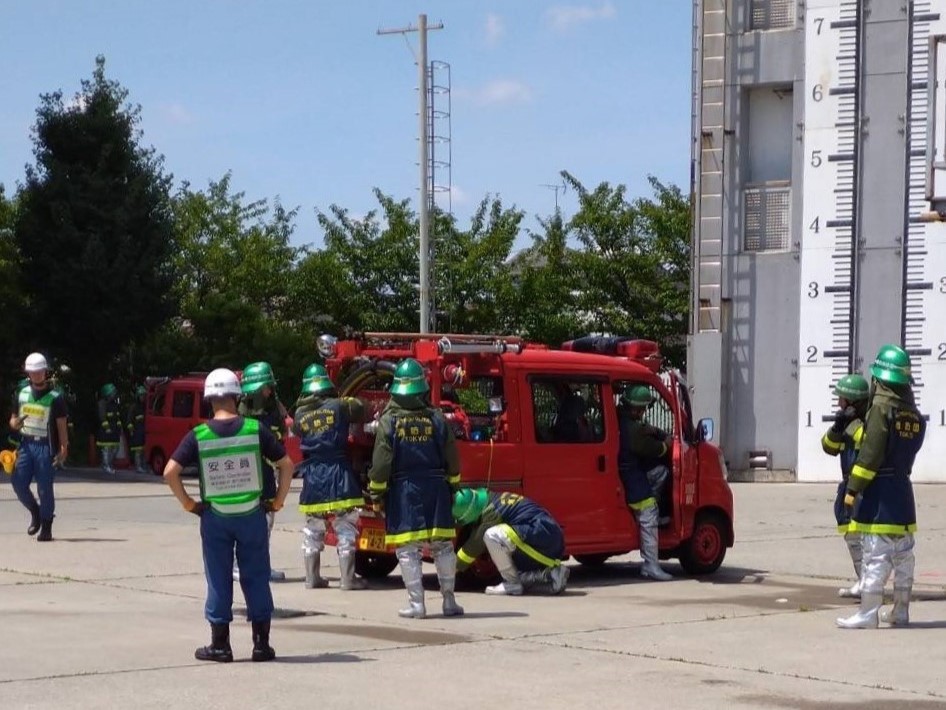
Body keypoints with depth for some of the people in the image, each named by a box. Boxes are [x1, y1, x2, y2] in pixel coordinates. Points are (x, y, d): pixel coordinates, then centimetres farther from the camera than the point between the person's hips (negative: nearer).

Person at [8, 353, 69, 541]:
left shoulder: (54, 398, -3)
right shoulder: (22, 394, 11)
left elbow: (61, 425, -5)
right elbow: (13, 420, 18)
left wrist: (63, 448, -15)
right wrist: (16, 423, -7)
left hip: (46, 446, -4)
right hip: (26, 444, 4)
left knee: (45, 487, -4)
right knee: (18, 483, -4)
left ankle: (46, 527, 6)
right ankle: (35, 512, 22)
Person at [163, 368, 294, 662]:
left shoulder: (198, 435, -5)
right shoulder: (255, 429, -4)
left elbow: (170, 472, -10)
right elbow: (286, 464, -2)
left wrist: (187, 503, 0)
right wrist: (278, 500, 6)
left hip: (214, 517, 0)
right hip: (252, 514, 1)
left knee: (218, 580, 8)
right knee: (256, 579, 8)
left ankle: (220, 644, 10)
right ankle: (262, 643, 10)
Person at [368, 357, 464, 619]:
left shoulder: (389, 421, -7)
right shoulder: (436, 419, 0)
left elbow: (381, 462, -8)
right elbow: (452, 460, 5)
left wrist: (376, 494, 1)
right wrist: (452, 489, 17)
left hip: (403, 491, -3)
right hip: (436, 488, 3)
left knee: (408, 550, 0)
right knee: (443, 547, 10)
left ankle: (416, 604, -3)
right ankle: (449, 600, 12)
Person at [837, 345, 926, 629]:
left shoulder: (881, 408, -14)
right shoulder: (914, 414, 10)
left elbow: (870, 453, -18)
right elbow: (909, 447, 13)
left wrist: (853, 488, -15)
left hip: (879, 492, -8)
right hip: (903, 490, 8)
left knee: (875, 556, -8)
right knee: (903, 556, 12)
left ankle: (867, 614, -9)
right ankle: (900, 611, 19)